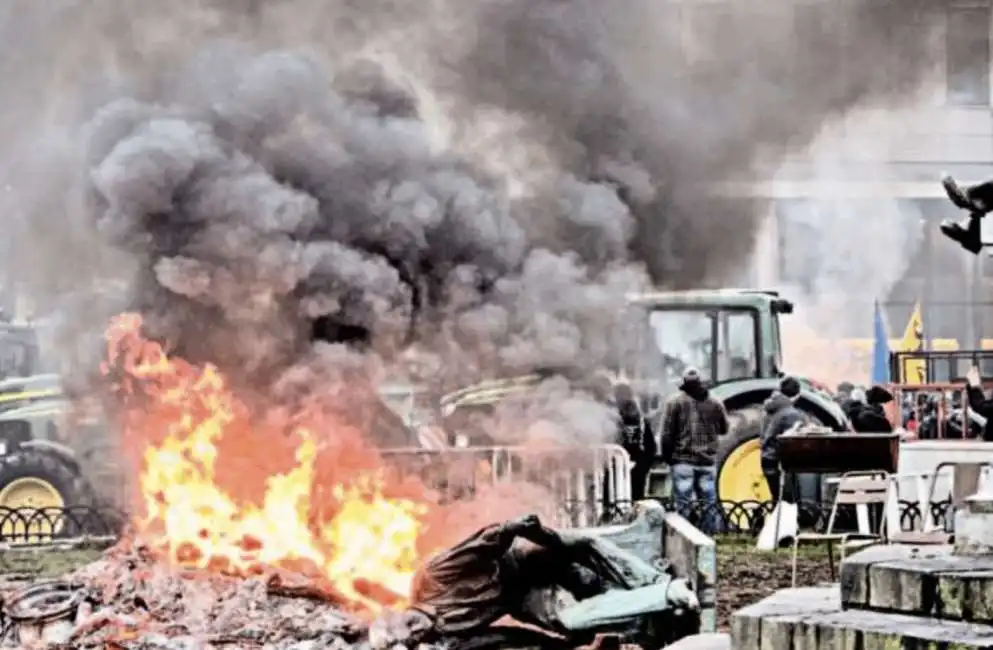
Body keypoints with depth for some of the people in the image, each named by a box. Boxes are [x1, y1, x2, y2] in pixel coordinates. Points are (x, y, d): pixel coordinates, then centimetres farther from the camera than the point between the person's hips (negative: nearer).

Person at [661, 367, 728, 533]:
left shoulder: (675, 402, -5)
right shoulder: (715, 403, 4)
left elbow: (667, 433, -6)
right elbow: (724, 429, 16)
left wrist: (666, 456, 4)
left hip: (683, 459, -3)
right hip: (708, 461, 3)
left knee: (683, 504, -2)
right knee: (709, 503, 9)